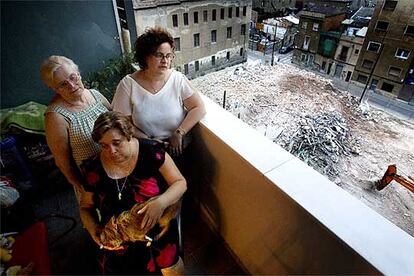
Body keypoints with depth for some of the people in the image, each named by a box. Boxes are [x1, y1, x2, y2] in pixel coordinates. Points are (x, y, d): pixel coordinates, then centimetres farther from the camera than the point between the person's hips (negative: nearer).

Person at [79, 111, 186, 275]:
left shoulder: (151, 151, -18)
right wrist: (92, 228, -15)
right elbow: (85, 207, 5)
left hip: (159, 229, -1)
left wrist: (161, 202, -30)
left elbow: (180, 183, -12)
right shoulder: (95, 169, -9)